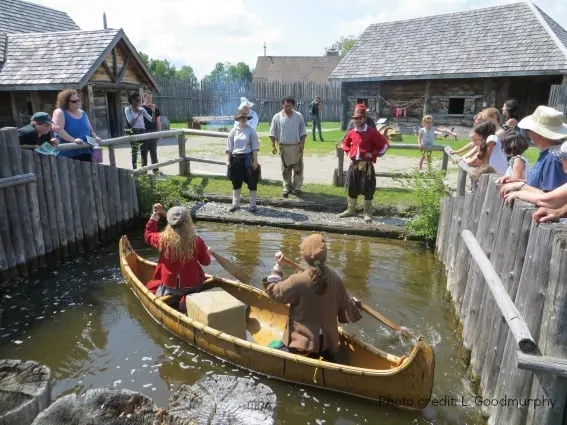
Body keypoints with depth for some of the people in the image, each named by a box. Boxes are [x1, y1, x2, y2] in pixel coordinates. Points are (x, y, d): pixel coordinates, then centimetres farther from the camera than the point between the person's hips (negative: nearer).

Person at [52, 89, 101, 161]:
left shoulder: (82, 113, 17)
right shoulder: (60, 112, -3)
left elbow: (90, 129, 24)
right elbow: (57, 128, -18)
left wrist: (95, 137, 2)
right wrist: (73, 140, -27)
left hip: (85, 153, 6)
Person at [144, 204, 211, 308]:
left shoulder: (163, 239, -15)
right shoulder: (197, 241, -16)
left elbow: (148, 235, 9)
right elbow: (206, 262, 0)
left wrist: (154, 216, 14)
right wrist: (208, 252, 21)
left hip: (170, 288, 0)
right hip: (193, 287, 0)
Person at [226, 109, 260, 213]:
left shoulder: (251, 131, -2)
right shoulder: (233, 131, 4)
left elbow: (255, 147, -3)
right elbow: (229, 147, 6)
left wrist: (255, 161, -9)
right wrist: (228, 160, 1)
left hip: (248, 159, -2)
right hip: (236, 159, 2)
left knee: (251, 183, 3)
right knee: (236, 182, 11)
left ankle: (252, 205, 14)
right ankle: (235, 204, 25)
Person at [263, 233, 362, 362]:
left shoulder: (298, 281, -20)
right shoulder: (336, 279, -7)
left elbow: (274, 291, -3)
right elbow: (349, 314, 0)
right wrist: (354, 305, 22)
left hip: (301, 342, -4)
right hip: (328, 342, 5)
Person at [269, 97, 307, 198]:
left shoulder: (299, 116, 2)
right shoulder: (277, 117, 0)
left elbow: (303, 132, 4)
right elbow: (273, 133, 1)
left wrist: (302, 144, -5)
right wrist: (273, 146, -6)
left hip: (297, 146, 0)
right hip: (284, 147, 0)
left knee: (298, 168, 4)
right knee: (286, 169, 6)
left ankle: (297, 188, 15)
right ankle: (287, 188, 16)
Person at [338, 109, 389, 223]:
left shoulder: (372, 132, -7)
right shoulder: (351, 132, 8)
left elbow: (385, 144, -5)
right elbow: (345, 143, 27)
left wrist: (373, 154, -9)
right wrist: (348, 152, 10)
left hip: (366, 165, -5)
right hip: (354, 164, 5)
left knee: (368, 190, -2)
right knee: (351, 188, 12)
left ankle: (368, 214, 7)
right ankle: (351, 210, 26)